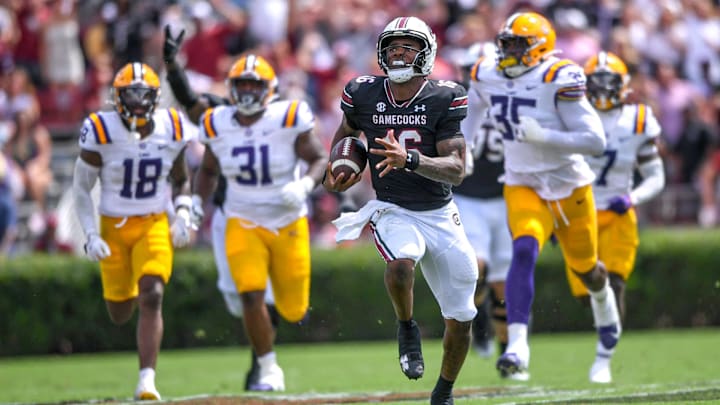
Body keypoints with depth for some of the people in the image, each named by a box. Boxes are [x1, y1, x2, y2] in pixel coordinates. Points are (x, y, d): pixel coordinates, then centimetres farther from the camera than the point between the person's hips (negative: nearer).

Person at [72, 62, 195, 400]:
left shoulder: (171, 129, -5)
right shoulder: (101, 132, -14)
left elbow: (180, 180, 12)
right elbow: (81, 187, -5)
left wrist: (182, 214, -4)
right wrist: (91, 235, -11)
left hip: (155, 225, 1)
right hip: (114, 227, 0)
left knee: (152, 298, -18)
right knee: (120, 314, 10)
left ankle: (147, 380, -16)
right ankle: (128, 291, 50)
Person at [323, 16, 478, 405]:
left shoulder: (443, 99, -11)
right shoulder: (364, 95, -4)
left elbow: (456, 168, -17)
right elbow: (347, 130, 21)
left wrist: (409, 159, -32)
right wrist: (333, 170, 4)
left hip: (440, 215, 1)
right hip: (393, 212, -1)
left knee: (461, 319, 6)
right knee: (402, 261, -37)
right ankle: (407, 328, -7)